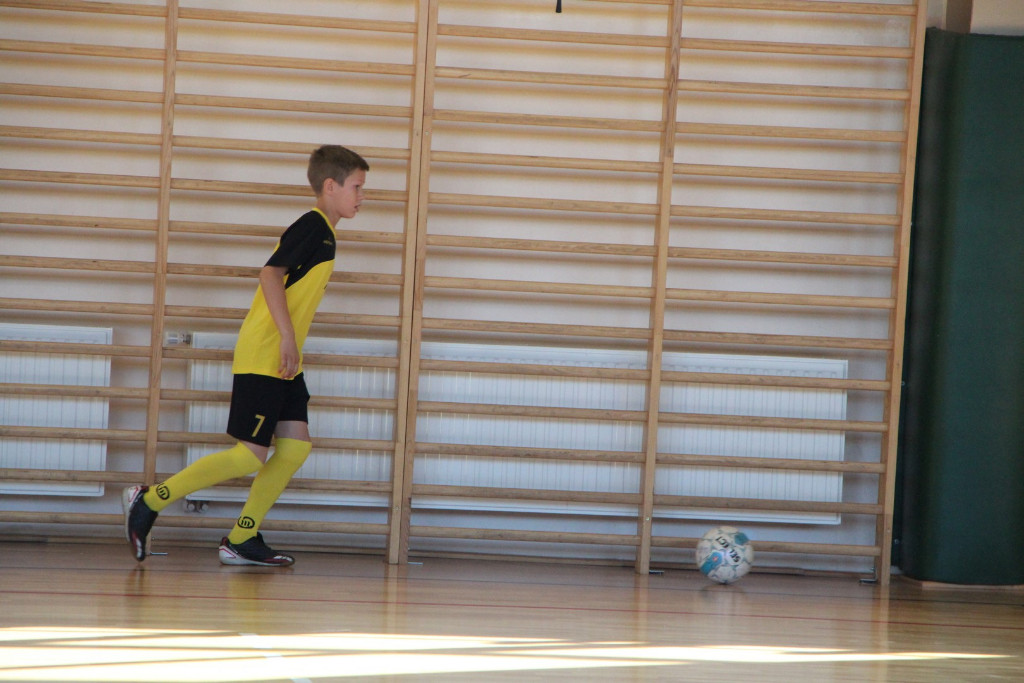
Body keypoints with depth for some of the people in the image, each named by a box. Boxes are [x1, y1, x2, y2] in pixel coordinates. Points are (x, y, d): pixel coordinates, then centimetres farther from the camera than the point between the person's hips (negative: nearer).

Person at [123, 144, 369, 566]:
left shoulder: (321, 232, 18)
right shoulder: (313, 226, -11)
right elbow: (270, 274, -23)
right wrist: (287, 336, -25)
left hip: (281, 362, 10)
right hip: (263, 357, -10)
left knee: (296, 447, 2)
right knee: (249, 457, -9)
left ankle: (241, 540, 7)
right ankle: (147, 502, -1)